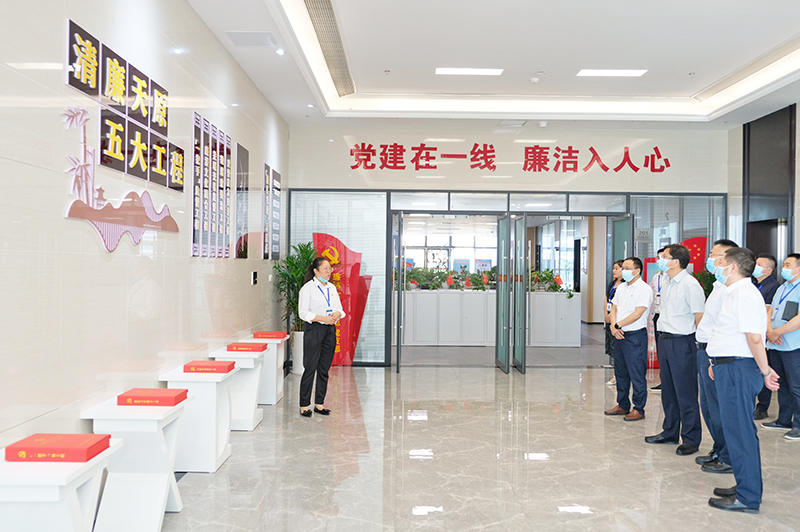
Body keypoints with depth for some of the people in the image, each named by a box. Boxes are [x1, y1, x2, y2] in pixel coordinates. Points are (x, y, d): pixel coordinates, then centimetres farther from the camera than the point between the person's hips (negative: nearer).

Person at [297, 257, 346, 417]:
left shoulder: (332, 288, 13)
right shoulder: (308, 288, -7)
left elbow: (340, 309, 16)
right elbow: (303, 313, -12)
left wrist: (337, 314, -7)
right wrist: (323, 318, -19)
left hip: (330, 331, 6)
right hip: (314, 330, -6)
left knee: (324, 369, 9)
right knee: (310, 369, -3)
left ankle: (319, 404, 18)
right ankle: (304, 405, 6)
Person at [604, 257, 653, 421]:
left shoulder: (644, 289, -10)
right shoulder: (621, 287, 14)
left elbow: (637, 314, -17)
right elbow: (614, 308, 12)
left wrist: (617, 325, -12)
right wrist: (613, 326, -6)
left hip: (635, 336, -8)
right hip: (619, 335, 8)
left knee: (637, 375, -1)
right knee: (620, 372, 14)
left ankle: (638, 409, 8)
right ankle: (622, 405, 25)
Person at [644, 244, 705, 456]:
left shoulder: (690, 285, -14)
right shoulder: (668, 285, 13)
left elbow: (700, 317, -13)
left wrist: (698, 344, -12)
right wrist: (661, 338, 16)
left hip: (682, 342, -9)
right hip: (664, 340, 9)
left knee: (686, 392, -1)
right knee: (668, 389, 16)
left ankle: (691, 439, 10)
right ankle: (670, 432, 28)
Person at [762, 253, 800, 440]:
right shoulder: (782, 288, 16)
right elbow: (770, 311, 15)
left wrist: (776, 332, -15)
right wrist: (769, 330, -4)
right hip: (775, 347, 8)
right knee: (782, 385, 16)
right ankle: (784, 420, 26)